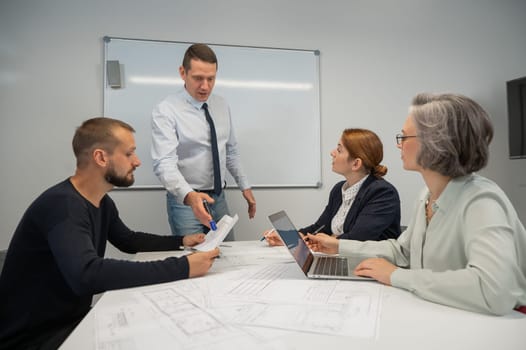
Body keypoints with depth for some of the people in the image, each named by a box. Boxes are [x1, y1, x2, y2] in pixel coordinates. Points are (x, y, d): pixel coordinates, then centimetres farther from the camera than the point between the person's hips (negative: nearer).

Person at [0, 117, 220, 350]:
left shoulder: (102, 202, 1)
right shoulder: (62, 204, -26)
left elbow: (128, 241, 18)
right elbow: (87, 275, -41)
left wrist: (180, 241, 5)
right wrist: (181, 268, -40)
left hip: (74, 319, 8)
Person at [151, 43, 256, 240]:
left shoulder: (222, 106, 4)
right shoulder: (165, 110, -15)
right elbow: (164, 163, -26)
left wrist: (244, 186, 10)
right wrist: (189, 196, -42)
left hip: (219, 198, 6)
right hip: (184, 201, -5)